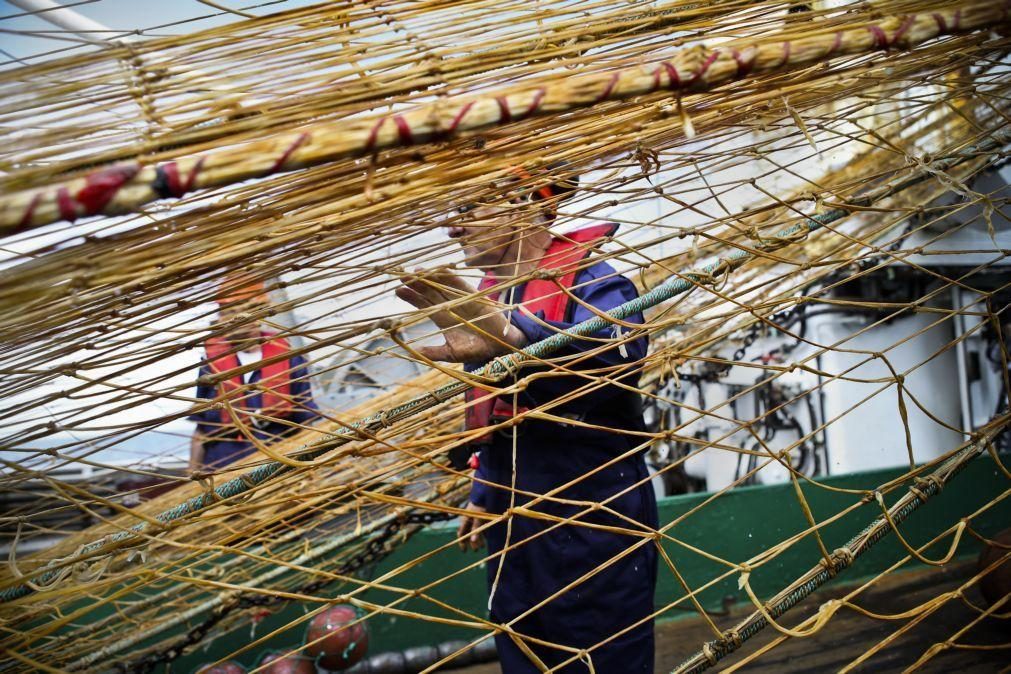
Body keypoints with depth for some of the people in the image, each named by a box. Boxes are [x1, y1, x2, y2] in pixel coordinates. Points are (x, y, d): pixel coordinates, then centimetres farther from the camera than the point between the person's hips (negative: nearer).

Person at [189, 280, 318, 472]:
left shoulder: (287, 360, -1)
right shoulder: (213, 362, 3)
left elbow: (305, 425, 5)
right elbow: (201, 430, 8)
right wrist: (193, 474, 5)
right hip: (222, 464, 1)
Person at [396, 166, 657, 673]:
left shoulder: (590, 280, -14)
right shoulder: (490, 295, 9)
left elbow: (617, 355, -38)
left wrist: (513, 338, -54)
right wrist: (484, 492, 23)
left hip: (592, 529, -7)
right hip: (512, 529, 8)